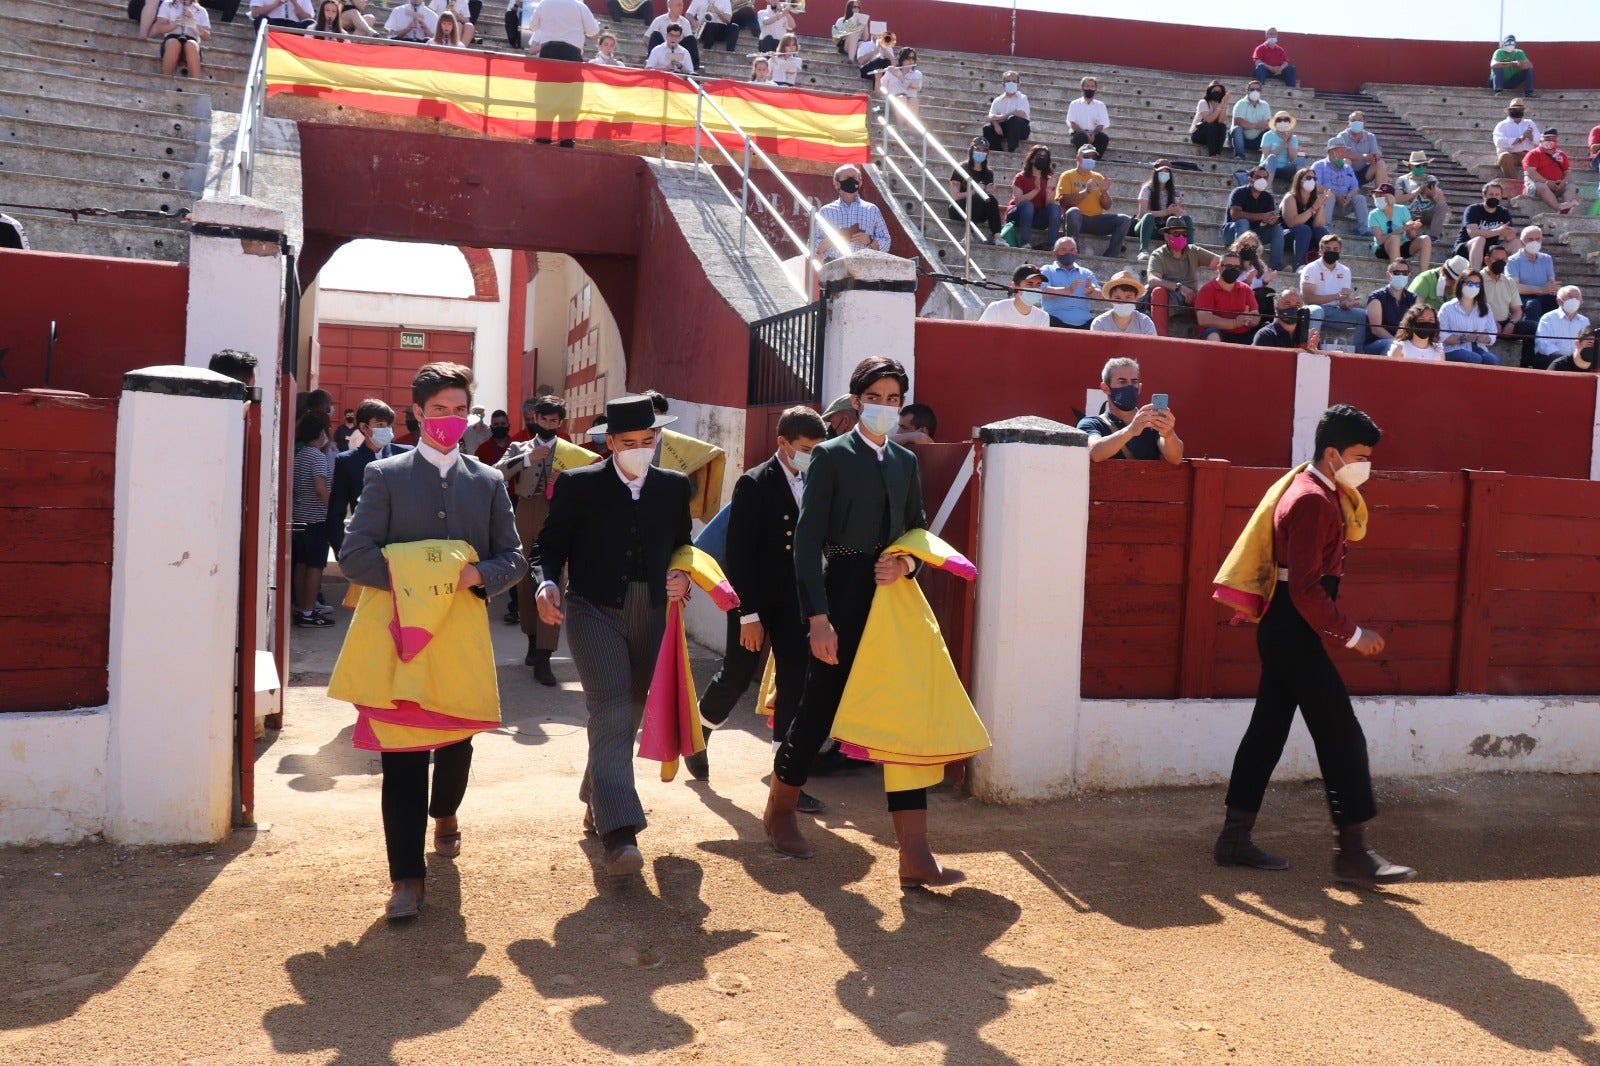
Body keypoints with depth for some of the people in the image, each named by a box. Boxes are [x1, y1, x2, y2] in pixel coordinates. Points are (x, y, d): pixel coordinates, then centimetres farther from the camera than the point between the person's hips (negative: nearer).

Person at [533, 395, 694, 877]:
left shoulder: (675, 487, 6)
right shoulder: (578, 485, -4)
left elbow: (682, 546, 17)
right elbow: (550, 544, -1)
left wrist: (683, 577, -3)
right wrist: (547, 584, -19)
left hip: (650, 617, 4)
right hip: (595, 612, -4)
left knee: (628, 714, 15)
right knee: (611, 713, -15)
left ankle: (596, 800, 37)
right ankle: (619, 833, -18)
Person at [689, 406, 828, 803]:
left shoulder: (813, 485, 4)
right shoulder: (754, 484, -11)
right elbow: (739, 554, -13)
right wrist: (748, 615, -16)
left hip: (795, 603, 5)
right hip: (756, 601, -4)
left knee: (795, 685, 1)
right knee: (736, 677, 8)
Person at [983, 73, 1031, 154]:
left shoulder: (1022, 98, -1)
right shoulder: (998, 100, 10)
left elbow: (1021, 114, -19)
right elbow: (991, 117, 1)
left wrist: (1001, 117, -16)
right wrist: (996, 124, -24)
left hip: (1020, 129, -3)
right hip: (1003, 128, 3)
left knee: (1013, 119, -36)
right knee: (987, 128, -22)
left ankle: (1012, 150, -28)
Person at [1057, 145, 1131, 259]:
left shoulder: (1099, 177, 17)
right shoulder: (1068, 176, 5)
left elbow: (1107, 207, 13)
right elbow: (1063, 201, -11)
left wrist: (1104, 191, -7)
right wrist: (1086, 191, -18)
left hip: (1096, 220, 4)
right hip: (1077, 219, -4)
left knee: (1125, 219, -16)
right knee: (1073, 211, -38)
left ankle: (1110, 257, -21)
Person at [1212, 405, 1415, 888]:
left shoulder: (1315, 490, 14)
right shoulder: (1312, 500, -18)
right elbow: (1305, 587, -23)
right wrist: (1352, 634, -19)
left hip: (1284, 629, 11)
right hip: (1294, 630, -11)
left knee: (1267, 730, 12)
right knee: (1341, 735, -5)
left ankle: (1235, 839, 18)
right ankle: (1353, 853, 1)